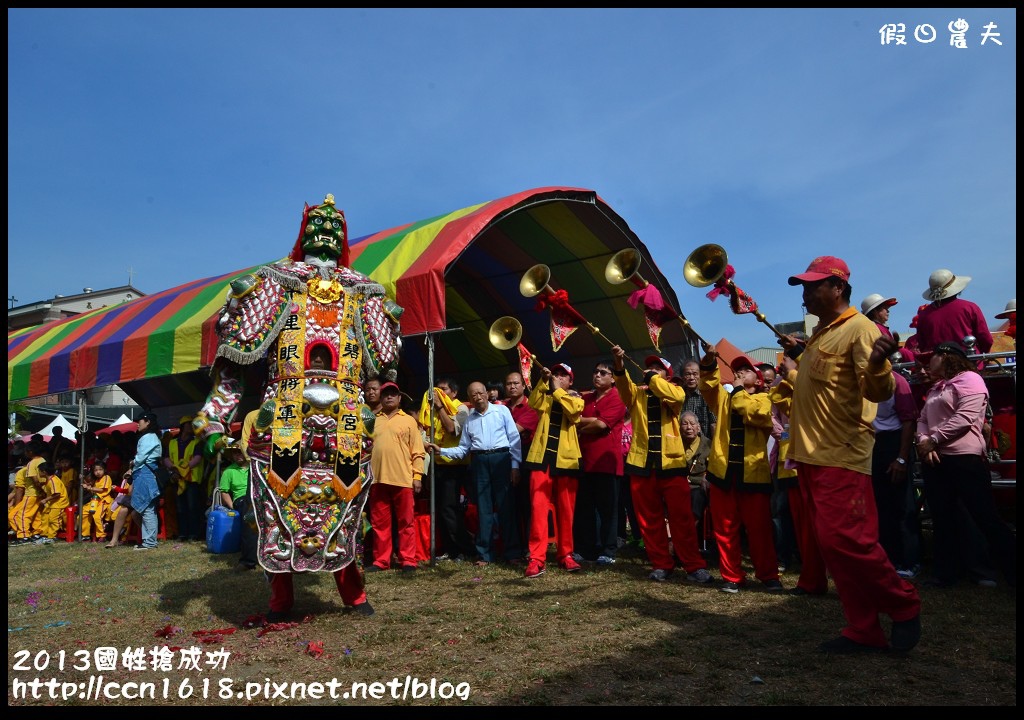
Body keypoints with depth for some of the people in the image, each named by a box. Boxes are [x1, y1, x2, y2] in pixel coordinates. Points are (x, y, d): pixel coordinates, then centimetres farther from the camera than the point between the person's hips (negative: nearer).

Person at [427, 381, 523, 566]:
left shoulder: (502, 410, 3)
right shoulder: (469, 419, 16)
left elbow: (514, 438, 0)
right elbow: (463, 449, 16)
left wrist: (515, 465, -6)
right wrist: (441, 451, 2)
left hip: (501, 459, -4)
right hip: (479, 462, 4)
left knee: (505, 506, -2)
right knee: (484, 508, 7)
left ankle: (512, 553, 5)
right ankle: (486, 554, 13)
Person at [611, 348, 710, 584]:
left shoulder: (675, 390, 9)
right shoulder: (637, 393, 12)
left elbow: (675, 397, -17)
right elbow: (624, 387, -12)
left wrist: (653, 378, -13)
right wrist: (619, 366, -29)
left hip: (671, 462, -2)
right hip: (642, 463, 2)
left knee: (681, 517, -3)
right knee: (648, 518, 6)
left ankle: (695, 565, 4)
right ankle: (661, 564, 16)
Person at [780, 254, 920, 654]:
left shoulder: (859, 328, -9)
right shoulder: (820, 333, 17)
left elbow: (878, 392, -21)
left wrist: (877, 365, -41)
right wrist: (797, 355, 30)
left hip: (841, 457, -9)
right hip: (811, 456, 9)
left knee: (845, 539, -12)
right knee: (832, 546, 9)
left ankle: (904, 605, 12)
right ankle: (863, 631, 17)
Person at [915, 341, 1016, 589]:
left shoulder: (969, 379, -4)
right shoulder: (935, 389, 22)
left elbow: (965, 418, -16)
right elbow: (922, 419, 14)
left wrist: (933, 440, -12)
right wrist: (923, 442, -7)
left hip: (964, 458, -8)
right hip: (934, 460, 8)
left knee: (986, 518, -6)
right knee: (941, 519, 9)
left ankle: (1013, 573, 4)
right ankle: (944, 574, 16)